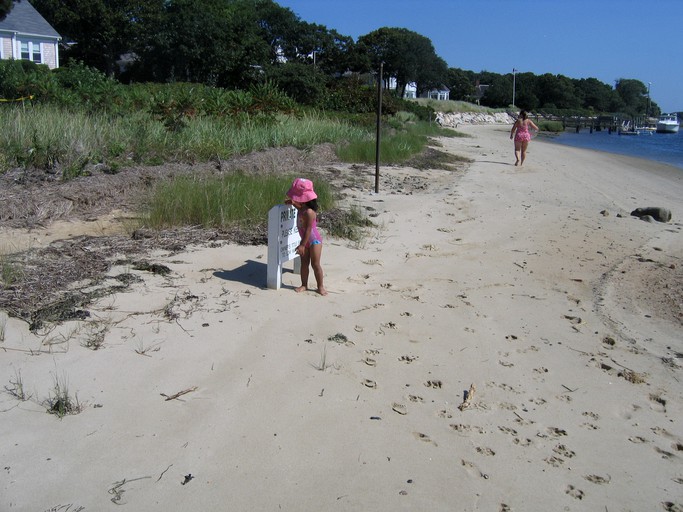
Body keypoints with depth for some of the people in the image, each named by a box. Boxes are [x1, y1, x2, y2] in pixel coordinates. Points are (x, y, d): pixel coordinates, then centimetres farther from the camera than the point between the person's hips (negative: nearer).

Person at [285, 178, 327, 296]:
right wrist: (292, 203, 9)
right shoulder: (301, 208, -2)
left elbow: (308, 229, -26)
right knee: (304, 263, 11)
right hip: (306, 241, 9)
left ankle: (320, 286, 11)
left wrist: (302, 245, -24)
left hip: (314, 240, -9)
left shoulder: (309, 212, -28)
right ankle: (304, 285, 21)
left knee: (315, 264, -1)